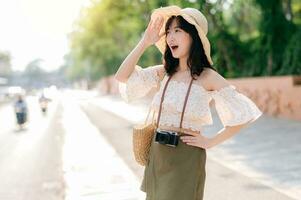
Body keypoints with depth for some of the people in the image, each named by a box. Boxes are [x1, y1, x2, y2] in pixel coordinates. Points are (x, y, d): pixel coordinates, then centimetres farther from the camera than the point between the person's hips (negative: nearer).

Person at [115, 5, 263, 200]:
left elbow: (241, 115, -8)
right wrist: (145, 42, -4)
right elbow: (122, 77, -1)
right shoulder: (163, 73, 5)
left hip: (187, 157, -5)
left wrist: (211, 142, -6)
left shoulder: (208, 77, -9)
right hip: (157, 154, 5)